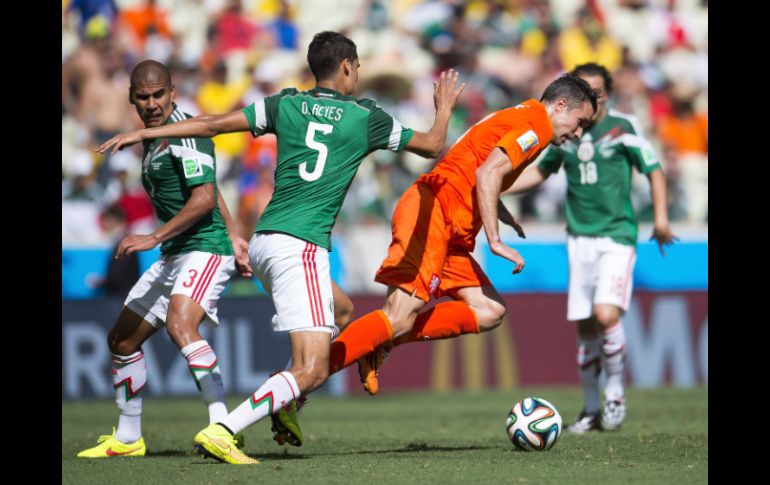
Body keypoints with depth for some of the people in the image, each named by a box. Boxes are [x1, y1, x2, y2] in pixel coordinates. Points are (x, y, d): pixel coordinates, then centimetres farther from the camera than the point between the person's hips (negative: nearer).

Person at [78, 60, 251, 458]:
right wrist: (233, 237, 24)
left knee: (180, 325, -34)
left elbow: (204, 198, -23)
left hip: (205, 249, -10)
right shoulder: (154, 136, 14)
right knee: (122, 339, 16)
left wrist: (154, 238, -24)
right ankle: (127, 439, 31)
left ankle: (223, 427, -41)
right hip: (174, 256, 10)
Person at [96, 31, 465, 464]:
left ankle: (283, 406, 21)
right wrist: (445, 107, 33)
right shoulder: (366, 117, 2)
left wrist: (145, 133, 14)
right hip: (300, 248, -7)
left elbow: (214, 124, 7)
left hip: (264, 241, 7)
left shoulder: (287, 104, 11)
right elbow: (433, 146, 14)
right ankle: (223, 431, -25)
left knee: (339, 310, 31)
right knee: (313, 371, -10)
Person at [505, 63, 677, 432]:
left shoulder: (623, 127, -4)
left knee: (606, 314, -21)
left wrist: (661, 218, -7)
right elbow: (540, 172, 24)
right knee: (585, 327, 4)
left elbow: (654, 171, 2)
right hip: (580, 238, 4)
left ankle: (615, 392, 0)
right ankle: (591, 409, 17)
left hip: (617, 236, -4)